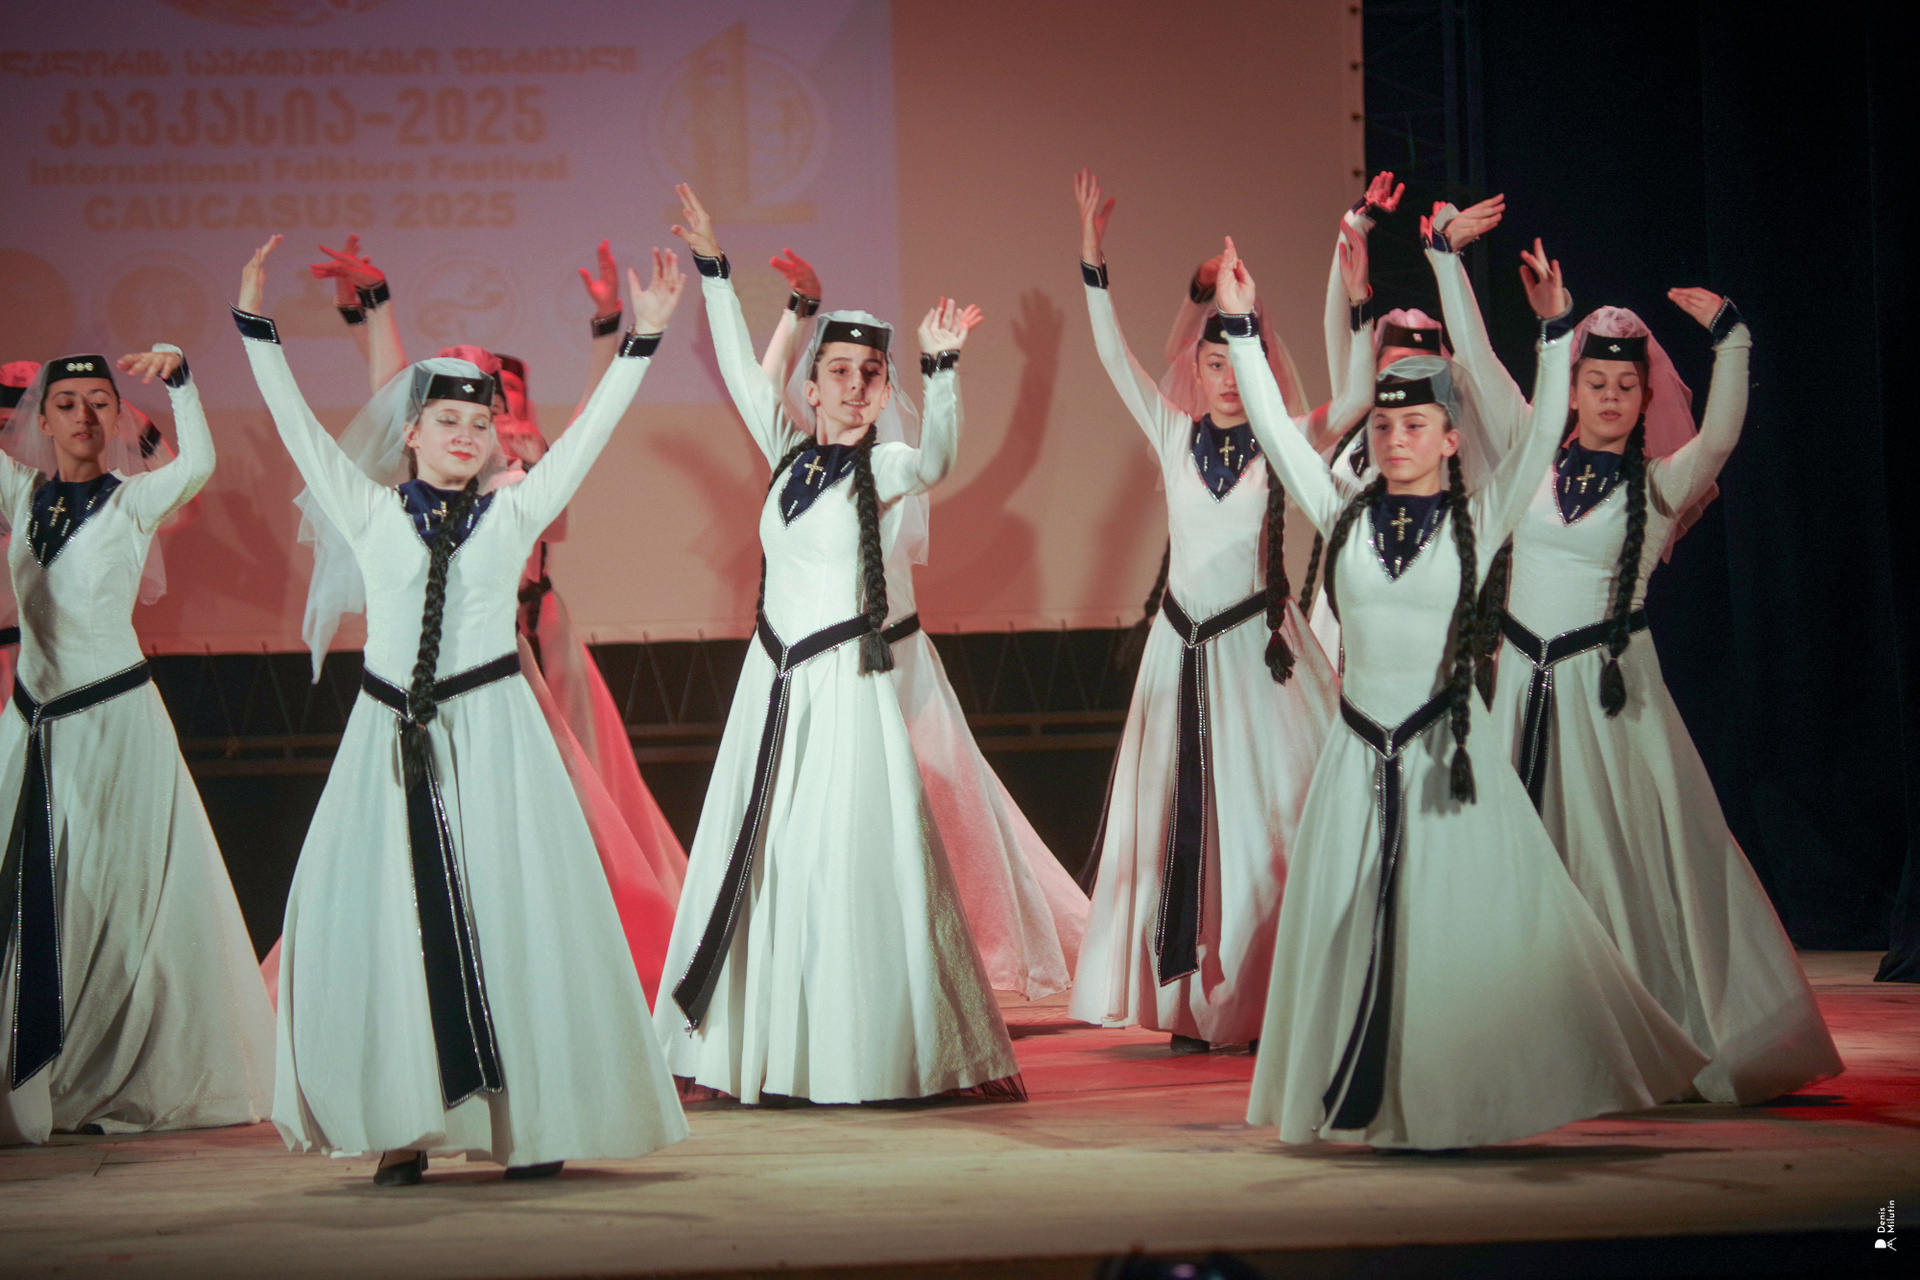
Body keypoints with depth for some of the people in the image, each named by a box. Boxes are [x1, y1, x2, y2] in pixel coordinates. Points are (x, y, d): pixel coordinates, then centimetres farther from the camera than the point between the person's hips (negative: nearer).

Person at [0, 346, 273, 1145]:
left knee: (119, 899, 0)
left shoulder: (134, 501, -4)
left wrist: (177, 376, -33)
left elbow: (200, 462, -22)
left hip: (114, 716, -4)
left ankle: (127, 1082, 8)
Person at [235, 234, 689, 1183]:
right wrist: (255, 327, 1)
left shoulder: (514, 514, 7)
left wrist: (642, 339, 1)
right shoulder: (371, 514, 7)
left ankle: (533, 1122, 4)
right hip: (391, 739, 1)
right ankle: (404, 1125, 5)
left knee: (510, 917, -2)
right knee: (379, 918, -2)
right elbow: (298, 426, 6)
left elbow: (590, 430, 5)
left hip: (492, 733, -1)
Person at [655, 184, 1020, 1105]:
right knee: (759, 857, 6)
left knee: (850, 863, -7)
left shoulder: (884, 468, -4)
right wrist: (713, 270, 16)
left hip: (845, 682, -6)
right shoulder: (791, 454, 10)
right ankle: (763, 1050, 12)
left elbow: (935, 458, -26)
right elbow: (741, 372, 17)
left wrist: (941, 368, -41)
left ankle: (868, 1053, -3)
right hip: (774, 679, 6)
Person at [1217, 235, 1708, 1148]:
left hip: (1448, 747, -3)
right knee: (1350, 929, 5)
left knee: (1458, 927, -1)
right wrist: (1240, 330, -1)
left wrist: (1554, 334, -18)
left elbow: (1541, 434, -9)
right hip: (1360, 753, 3)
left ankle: (1456, 1102, 9)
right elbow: (1274, 432, 4)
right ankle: (1363, 1105, 15)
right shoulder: (1345, 514, 6)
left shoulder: (1478, 518, 0)